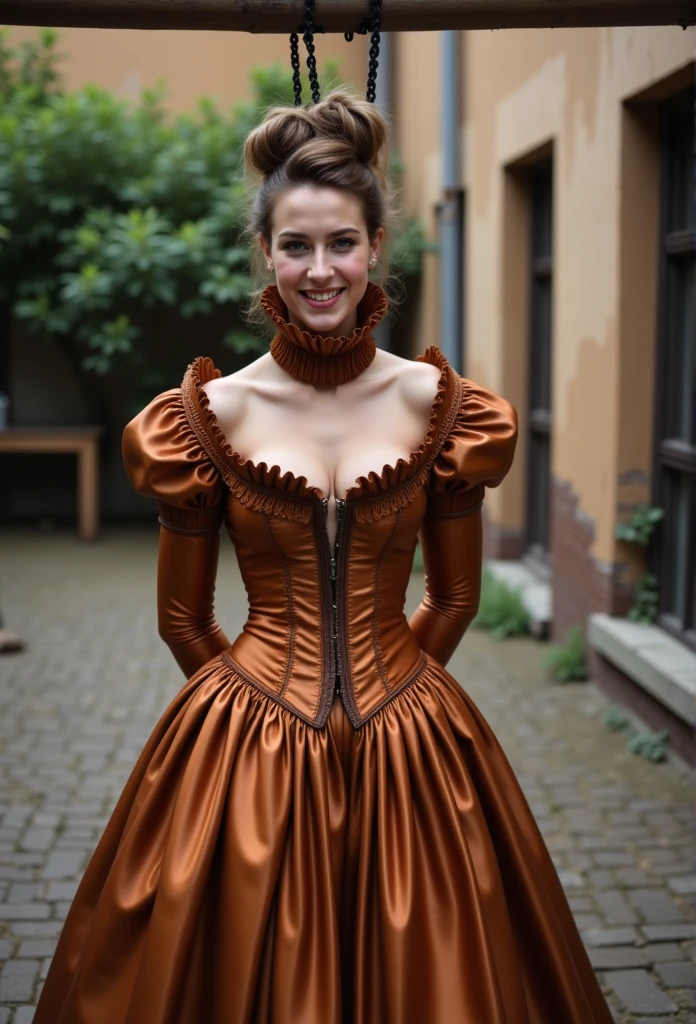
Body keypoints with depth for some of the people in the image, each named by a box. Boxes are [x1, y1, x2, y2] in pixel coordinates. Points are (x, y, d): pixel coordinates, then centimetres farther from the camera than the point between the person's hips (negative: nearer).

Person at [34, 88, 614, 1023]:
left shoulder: (433, 402, -2)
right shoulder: (215, 412, -5)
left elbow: (454, 600, 7)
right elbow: (183, 617, 2)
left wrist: (387, 695, 10)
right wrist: (260, 701, 8)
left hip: (409, 761, 1)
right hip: (246, 760, -1)